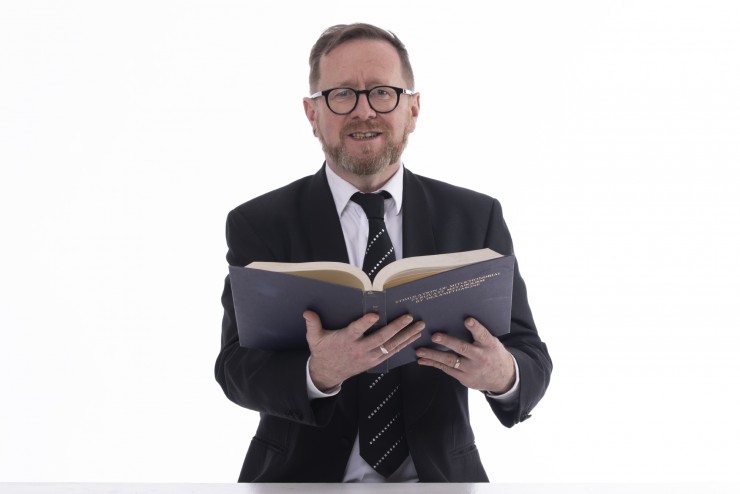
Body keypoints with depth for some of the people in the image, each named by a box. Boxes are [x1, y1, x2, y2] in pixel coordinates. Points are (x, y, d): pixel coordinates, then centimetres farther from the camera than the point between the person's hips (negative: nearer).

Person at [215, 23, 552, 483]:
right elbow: (237, 370, -5)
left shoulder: (476, 218, 7)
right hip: (303, 477, -1)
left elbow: (532, 359, 5)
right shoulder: (259, 224, 3)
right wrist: (318, 373, -25)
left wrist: (503, 375, -18)